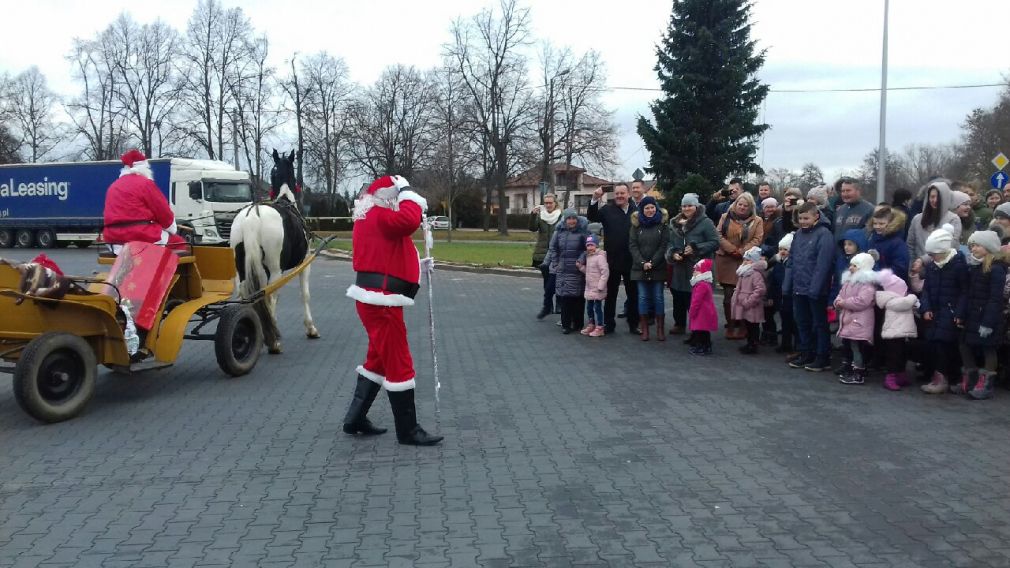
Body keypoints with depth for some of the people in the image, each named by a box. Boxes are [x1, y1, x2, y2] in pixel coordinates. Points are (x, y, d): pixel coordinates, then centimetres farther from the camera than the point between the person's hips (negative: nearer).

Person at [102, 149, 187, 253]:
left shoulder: (113, 186, 19)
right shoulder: (144, 183, -5)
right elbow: (163, 212, -3)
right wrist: (173, 229, 13)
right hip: (140, 237, -8)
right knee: (179, 243, 8)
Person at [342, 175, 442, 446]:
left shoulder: (372, 220, 20)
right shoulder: (378, 217, -13)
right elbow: (410, 220, -33)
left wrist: (417, 266, 15)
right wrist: (406, 191, -17)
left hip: (375, 300, 11)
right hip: (381, 302, -11)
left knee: (378, 360, 21)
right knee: (399, 364, -4)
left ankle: (355, 418, 27)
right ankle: (408, 431, 5)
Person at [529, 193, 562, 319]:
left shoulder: (561, 217, -2)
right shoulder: (540, 215, 6)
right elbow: (532, 228, -9)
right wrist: (533, 215, -24)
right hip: (542, 254, 3)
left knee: (551, 281, -10)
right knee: (547, 281, 10)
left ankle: (546, 306, -2)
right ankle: (549, 306, 20)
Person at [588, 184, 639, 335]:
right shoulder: (608, 209, 1)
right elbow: (591, 217, -11)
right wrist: (595, 199, -24)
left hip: (631, 261, 1)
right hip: (612, 260, 0)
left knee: (633, 294, 11)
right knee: (610, 294, 10)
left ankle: (633, 324, 22)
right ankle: (609, 324, 19)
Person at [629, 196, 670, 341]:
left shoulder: (662, 224, 2)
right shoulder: (636, 224, 6)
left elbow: (664, 245, -4)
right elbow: (632, 245, 0)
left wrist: (652, 263, -12)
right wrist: (642, 263, -11)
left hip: (658, 268, -1)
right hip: (640, 268, 1)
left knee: (658, 297, 2)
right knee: (643, 297, 2)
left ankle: (660, 329, 6)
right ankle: (644, 328, 7)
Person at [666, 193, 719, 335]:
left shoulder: (705, 222, -5)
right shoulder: (675, 223, 14)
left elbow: (715, 242, -9)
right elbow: (671, 244, 19)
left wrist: (695, 249, -16)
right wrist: (673, 254, -2)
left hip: (697, 270, -6)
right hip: (679, 269, 6)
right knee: (678, 298, 15)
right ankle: (679, 324, 31)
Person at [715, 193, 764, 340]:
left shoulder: (756, 221, 7)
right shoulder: (725, 217, 9)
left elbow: (757, 239, -3)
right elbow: (718, 235, -1)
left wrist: (742, 251, -16)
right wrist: (732, 249, -12)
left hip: (746, 262, -1)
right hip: (727, 261, 1)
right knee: (728, 296, 2)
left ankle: (743, 327, 10)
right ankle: (730, 326, 10)